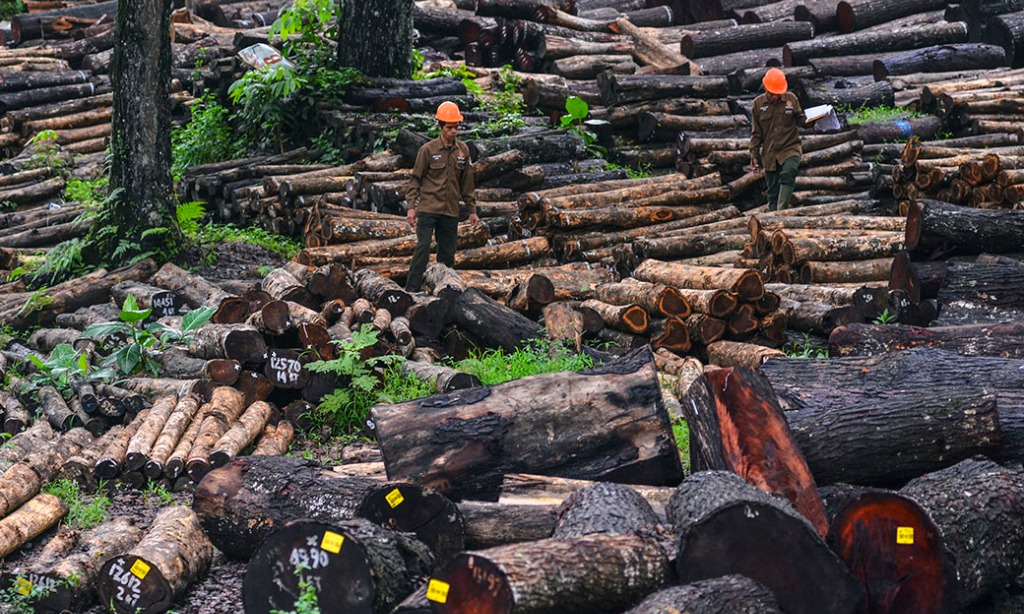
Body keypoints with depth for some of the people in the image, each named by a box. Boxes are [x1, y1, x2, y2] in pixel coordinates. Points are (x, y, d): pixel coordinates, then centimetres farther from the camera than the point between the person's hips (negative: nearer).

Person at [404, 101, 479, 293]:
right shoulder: (428, 149, -3)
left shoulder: (463, 150, 8)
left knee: (448, 252, 7)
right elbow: (415, 179, -1)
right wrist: (411, 206, -8)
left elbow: (467, 183, 14)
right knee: (423, 247, -10)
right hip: (428, 208, -4)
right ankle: (411, 290, -9)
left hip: (451, 212, 4)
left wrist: (472, 210, 14)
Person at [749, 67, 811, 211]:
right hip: (769, 154, 2)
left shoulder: (791, 99, 0)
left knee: (787, 175, -29)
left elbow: (800, 120, 9)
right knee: (773, 192, 5)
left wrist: (810, 120, -14)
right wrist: (754, 156, 5)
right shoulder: (758, 103, 3)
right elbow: (756, 133, 8)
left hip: (790, 149, -2)